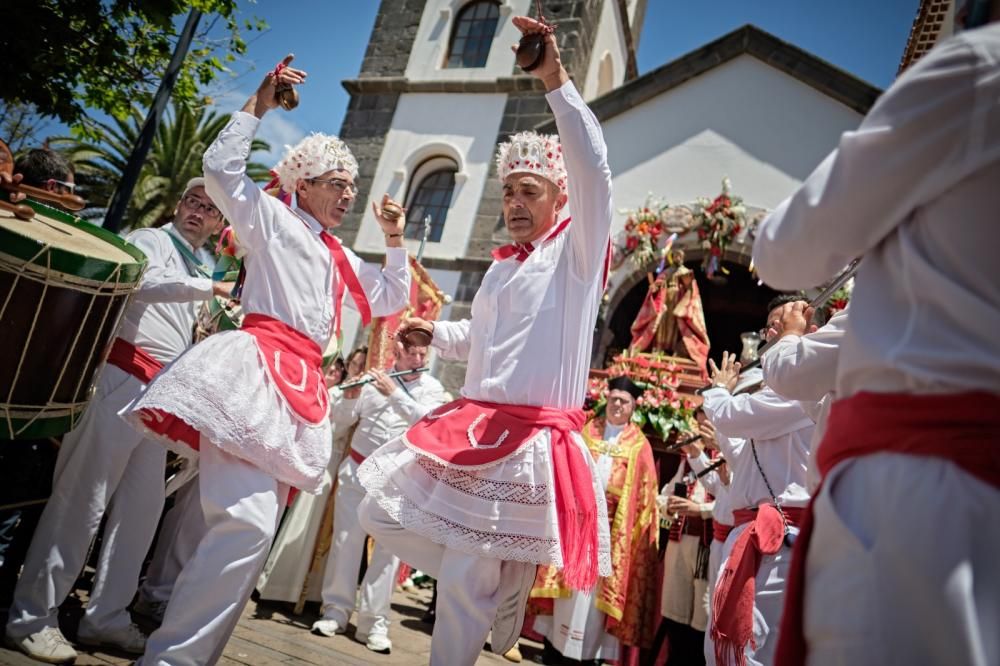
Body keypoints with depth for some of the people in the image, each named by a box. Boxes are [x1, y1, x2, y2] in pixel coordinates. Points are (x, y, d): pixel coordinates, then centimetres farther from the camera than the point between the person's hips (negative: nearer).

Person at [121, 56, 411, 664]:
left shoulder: (342, 258, 26)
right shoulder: (272, 219, 8)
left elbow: (390, 300, 28)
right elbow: (221, 169, -4)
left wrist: (396, 241, 21)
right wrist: (258, 107, 1)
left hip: (303, 386, 7)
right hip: (257, 368, -7)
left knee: (256, 530, 6)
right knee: (247, 521, -21)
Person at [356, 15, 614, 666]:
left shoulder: (576, 251, -3)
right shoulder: (502, 266, 17)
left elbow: (593, 170, -20)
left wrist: (556, 82, -23)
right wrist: (428, 328, 24)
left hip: (531, 439, -8)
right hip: (469, 429, 8)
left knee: (465, 585, -1)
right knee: (382, 514, 13)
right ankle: (503, 585, 25)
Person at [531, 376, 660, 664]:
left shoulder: (639, 445, 0)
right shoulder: (587, 431, 7)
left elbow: (643, 494, 0)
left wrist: (630, 530, -6)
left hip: (610, 524, -2)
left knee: (594, 585, 4)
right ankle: (554, 641, 26)